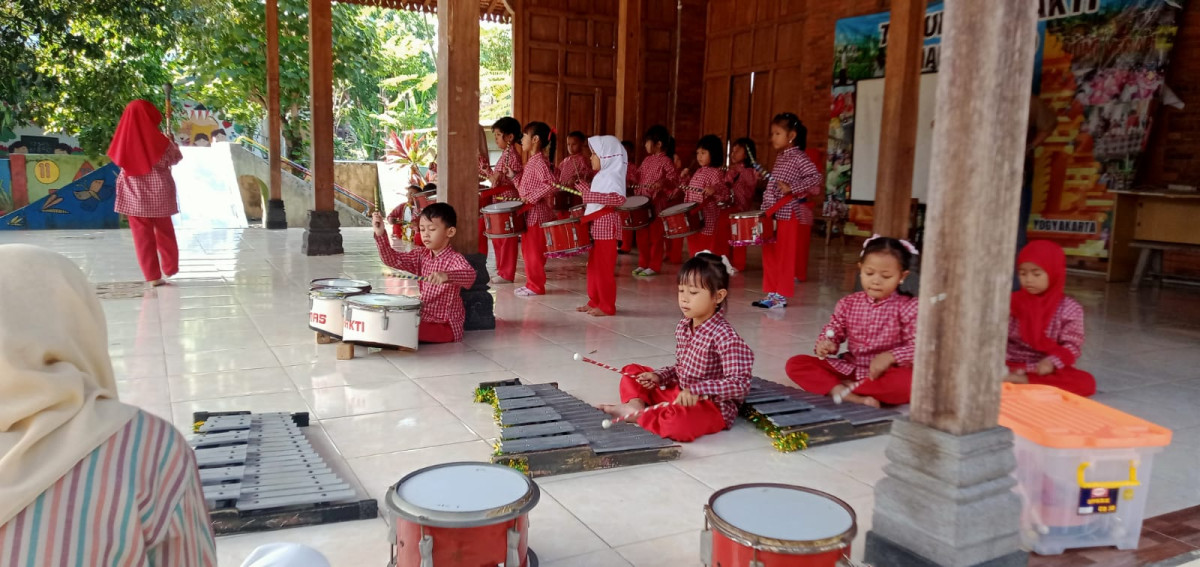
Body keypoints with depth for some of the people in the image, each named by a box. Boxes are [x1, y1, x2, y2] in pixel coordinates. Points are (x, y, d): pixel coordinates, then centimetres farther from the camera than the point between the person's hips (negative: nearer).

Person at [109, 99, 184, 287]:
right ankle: (170, 268, 29)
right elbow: (175, 158, 3)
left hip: (134, 194, 1)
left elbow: (117, 159, 12)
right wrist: (172, 144, 20)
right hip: (158, 192, -1)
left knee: (142, 235, 6)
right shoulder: (158, 140, -13)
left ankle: (153, 276, 5)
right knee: (164, 231, 18)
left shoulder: (123, 140, -7)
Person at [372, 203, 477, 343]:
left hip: (446, 325, -7)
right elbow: (392, 259, -2)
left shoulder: (455, 258, -17)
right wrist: (380, 234, -17)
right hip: (423, 318, 7)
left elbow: (470, 275, -37)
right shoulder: (421, 255, 5)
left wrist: (446, 275, -57)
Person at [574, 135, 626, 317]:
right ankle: (595, 301, 23)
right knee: (593, 265, 14)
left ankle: (607, 306, 4)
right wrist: (583, 187, 19)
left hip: (605, 225, -10)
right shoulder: (601, 176, 15)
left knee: (604, 267, -4)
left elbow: (619, 198, -30)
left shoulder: (612, 176, -15)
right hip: (595, 225, 10)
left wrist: (591, 196, -33)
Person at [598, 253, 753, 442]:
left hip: (713, 406, -9)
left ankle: (636, 415, -15)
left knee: (679, 423, -40)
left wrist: (696, 390, -33)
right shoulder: (682, 327, 4)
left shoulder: (725, 336, -22)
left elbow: (740, 384, -26)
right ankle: (637, 405, -14)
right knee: (633, 372, 14)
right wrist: (659, 376, -2)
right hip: (678, 393, 9)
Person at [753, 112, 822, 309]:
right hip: (772, 213, 8)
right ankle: (772, 293, 17)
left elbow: (815, 178, -20)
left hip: (790, 214, -8)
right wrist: (766, 207, 12)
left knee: (785, 256, -1)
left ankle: (781, 296, 6)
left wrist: (792, 188, -27)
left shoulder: (799, 157, -11)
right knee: (770, 254, 10)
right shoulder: (780, 157, 14)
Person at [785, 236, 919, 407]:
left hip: (887, 372, -4)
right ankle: (849, 396, -33)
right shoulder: (848, 304, 6)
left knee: (909, 382, -39)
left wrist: (890, 356, -30)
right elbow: (831, 332, 10)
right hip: (848, 367, 4)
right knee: (796, 363, -14)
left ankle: (846, 386, -24)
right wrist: (825, 345, -15)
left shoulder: (909, 308, -5)